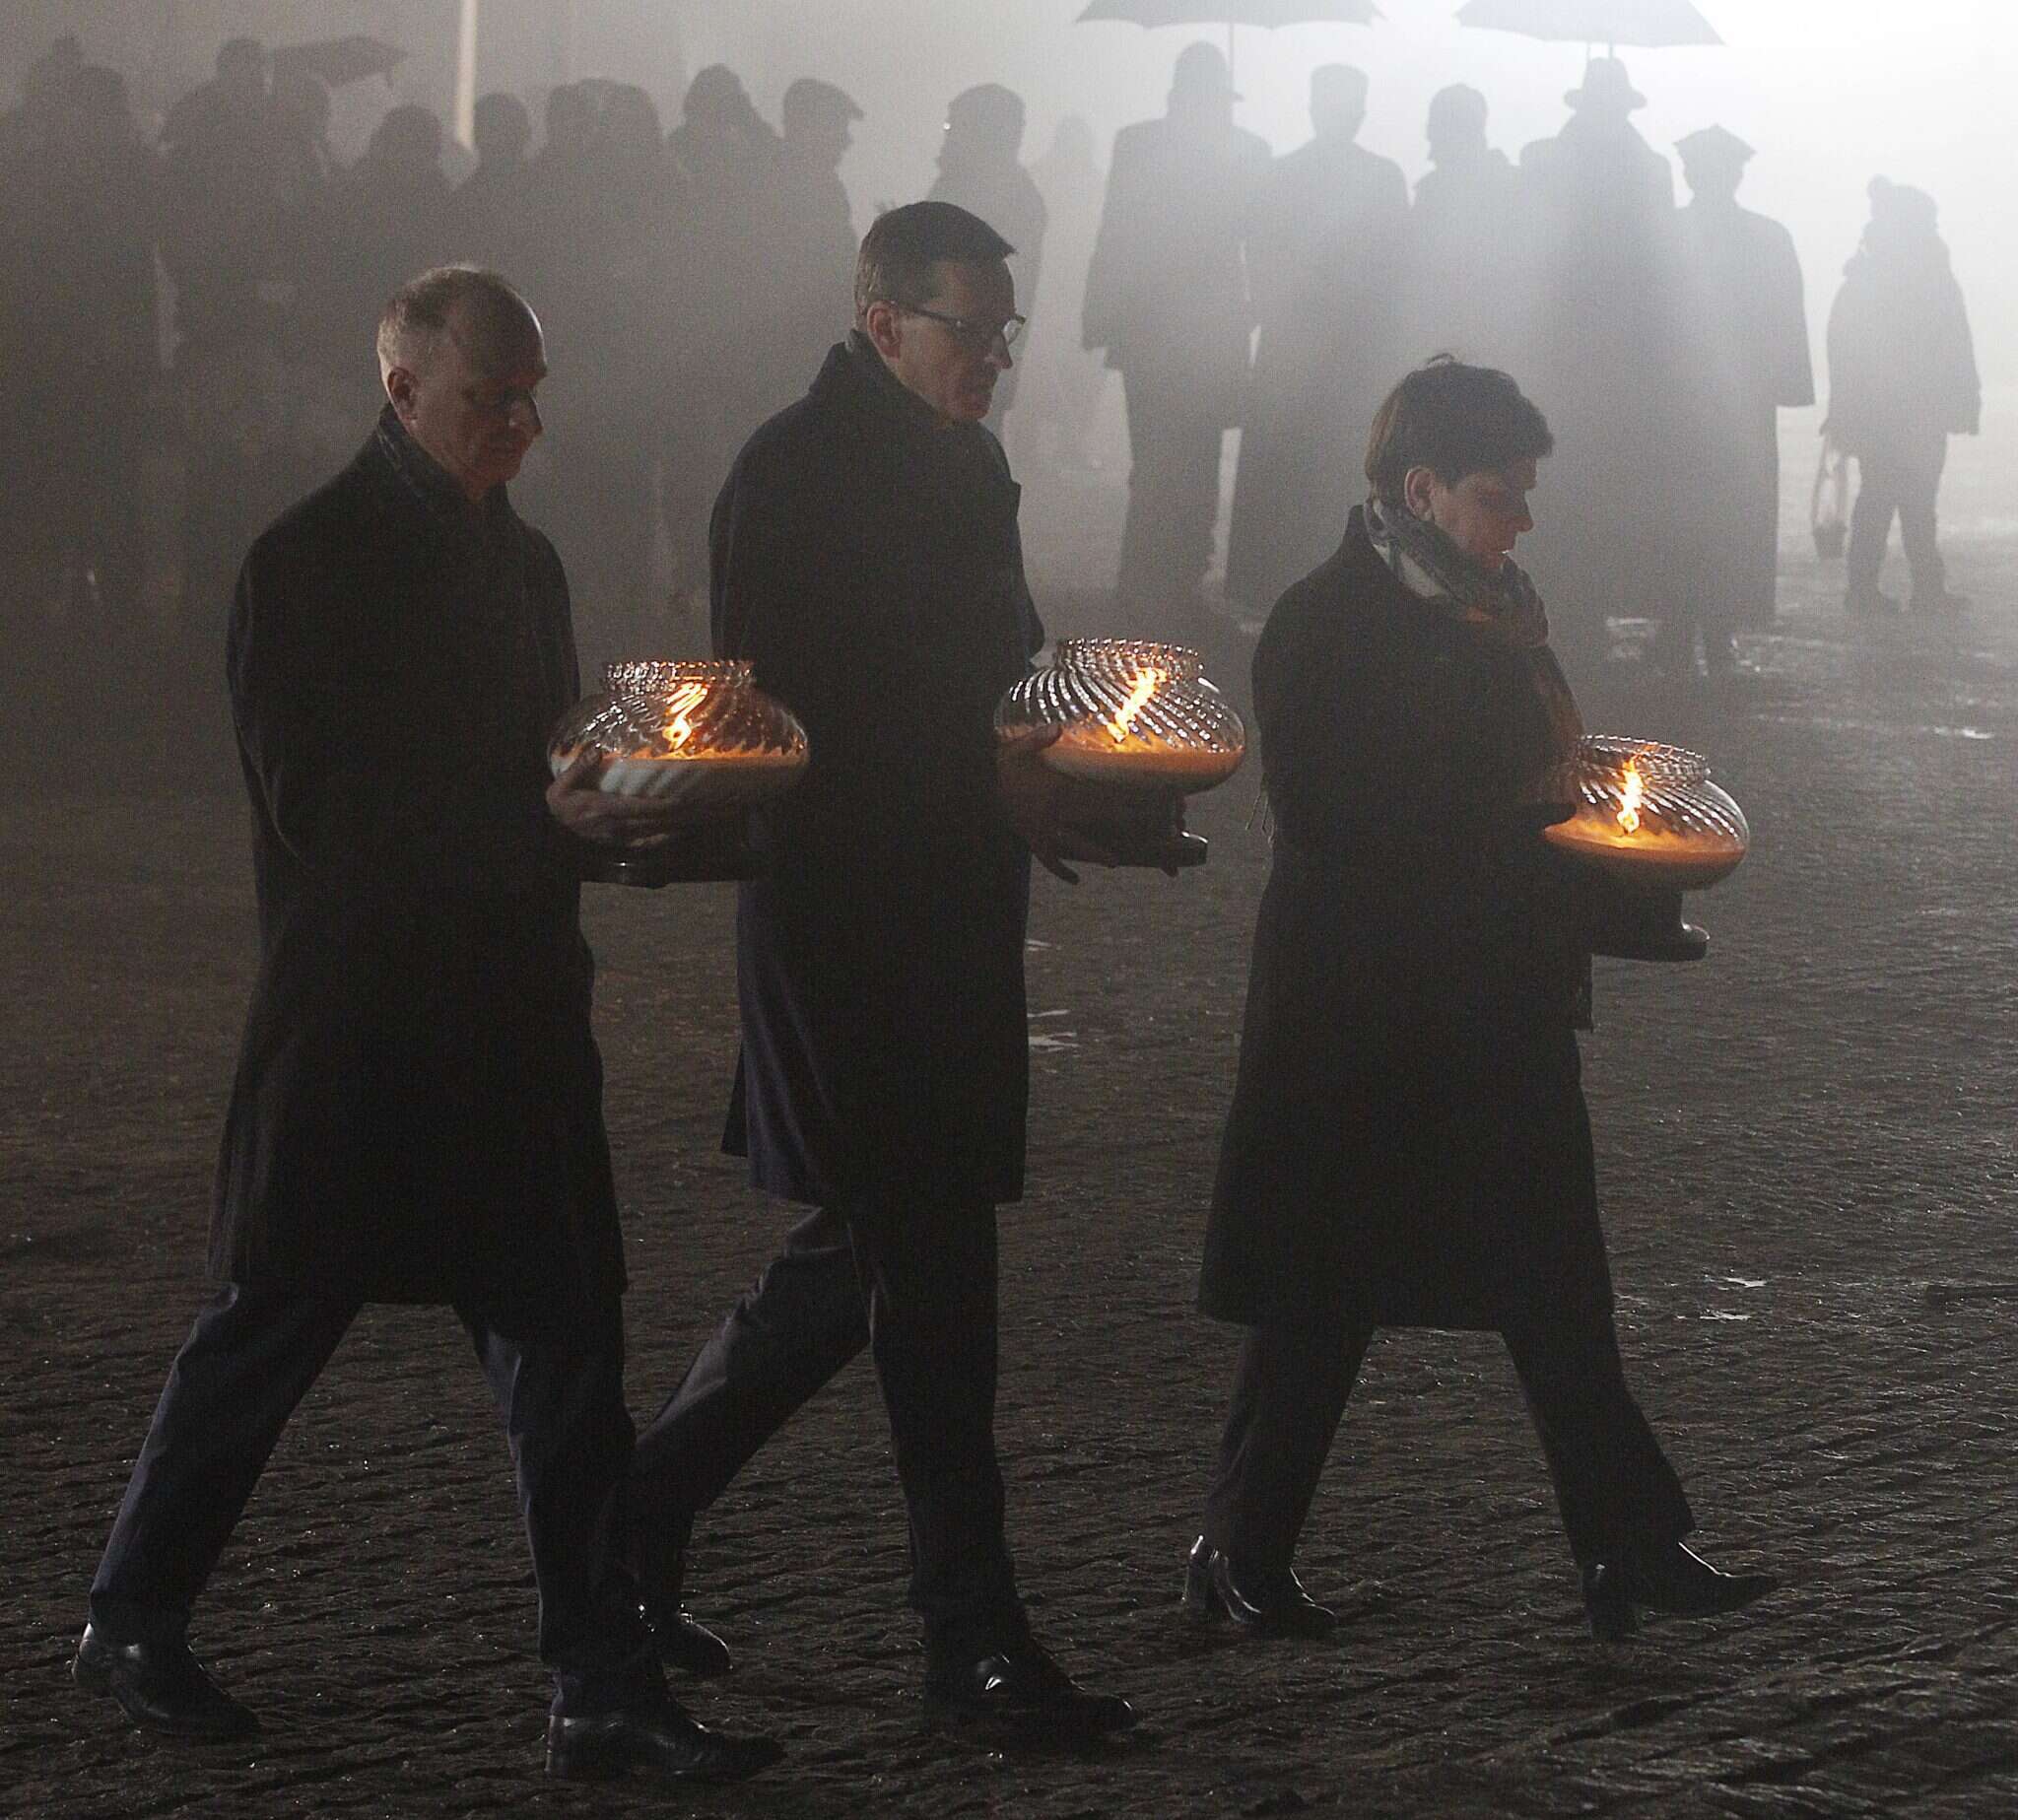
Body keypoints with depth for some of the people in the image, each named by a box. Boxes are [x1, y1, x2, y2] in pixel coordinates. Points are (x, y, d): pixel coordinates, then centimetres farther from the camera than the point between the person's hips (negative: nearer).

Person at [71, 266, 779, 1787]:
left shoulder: (521, 559, 15)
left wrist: (612, 805, 1)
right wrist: (543, 816, -24)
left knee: (566, 1340, 2)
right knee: (274, 1322, 4)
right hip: (358, 1019, -7)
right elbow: (320, 807, -17)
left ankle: (606, 1690, 4)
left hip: (513, 1014, 7)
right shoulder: (316, 559, -9)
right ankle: (132, 1622, 21)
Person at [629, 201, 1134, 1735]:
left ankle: (644, 1505, 29)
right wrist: (992, 780, -21)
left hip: (949, 912, 9)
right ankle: (974, 1637, -3)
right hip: (844, 907, -9)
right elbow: (787, 698, -18)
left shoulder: (966, 470, 16)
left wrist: (1057, 771, 4)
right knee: (929, 1259, -7)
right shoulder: (796, 473, -12)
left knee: (875, 1246, 14)